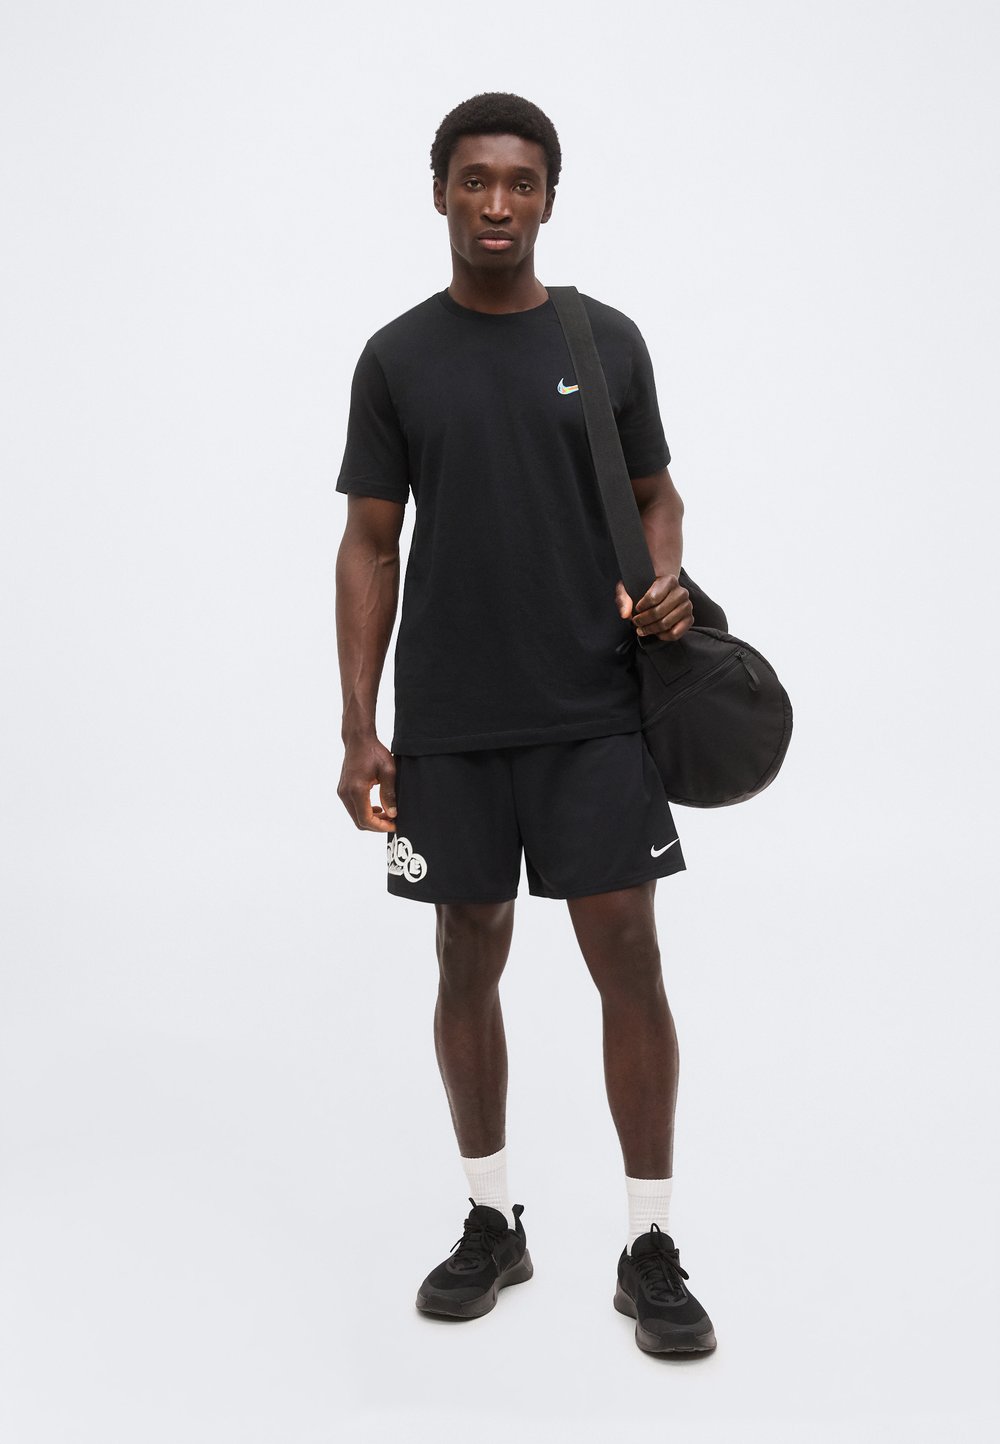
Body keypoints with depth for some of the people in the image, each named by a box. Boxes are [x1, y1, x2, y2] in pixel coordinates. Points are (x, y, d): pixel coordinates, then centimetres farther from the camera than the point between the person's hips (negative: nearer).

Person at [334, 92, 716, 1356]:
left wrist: (667, 579, -12)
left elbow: (654, 493, 13)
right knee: (469, 964, 10)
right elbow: (370, 546, 2)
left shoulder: (608, 341, 4)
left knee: (628, 965, -3)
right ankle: (491, 1222, 27)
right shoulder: (396, 357, 3)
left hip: (592, 716, 0)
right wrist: (359, 730, -4)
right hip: (449, 726, 1)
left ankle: (650, 1248, 11)